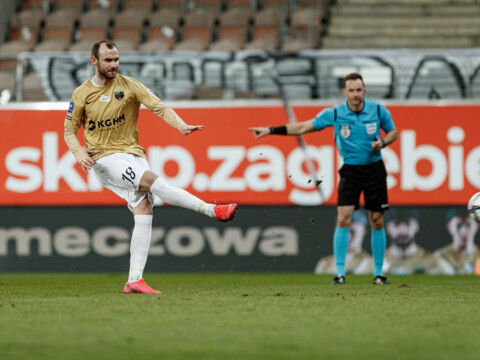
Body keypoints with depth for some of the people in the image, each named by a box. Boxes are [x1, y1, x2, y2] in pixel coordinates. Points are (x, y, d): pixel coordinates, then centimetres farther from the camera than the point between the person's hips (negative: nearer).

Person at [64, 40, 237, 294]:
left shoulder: (128, 85, 2)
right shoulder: (81, 95, 1)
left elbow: (158, 107, -6)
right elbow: (69, 130, 9)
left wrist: (181, 126, -24)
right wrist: (81, 155, -11)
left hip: (132, 153, 3)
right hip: (104, 157, -3)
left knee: (144, 211, -11)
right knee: (150, 180, -28)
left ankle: (134, 280, -11)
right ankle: (213, 210, -26)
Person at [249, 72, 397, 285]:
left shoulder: (378, 110, -5)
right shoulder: (335, 114, -6)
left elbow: (393, 131, 11)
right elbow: (303, 127, 0)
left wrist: (382, 142, -11)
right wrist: (271, 130, -4)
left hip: (374, 169, 1)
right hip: (350, 170, -1)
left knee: (377, 222, 2)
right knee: (343, 219, -14)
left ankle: (378, 273, 14)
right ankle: (340, 273, -9)